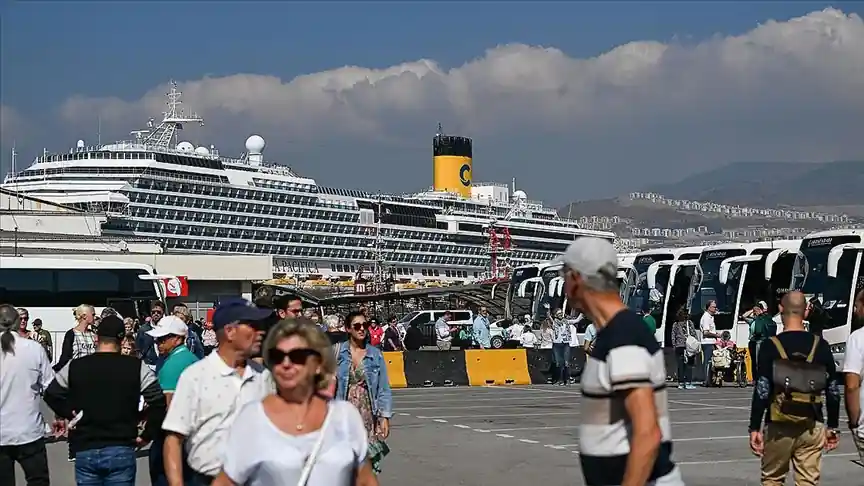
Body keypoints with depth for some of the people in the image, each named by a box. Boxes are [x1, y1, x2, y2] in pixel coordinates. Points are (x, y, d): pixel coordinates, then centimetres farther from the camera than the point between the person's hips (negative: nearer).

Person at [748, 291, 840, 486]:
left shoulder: (771, 346, -7)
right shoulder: (821, 346, 2)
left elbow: (761, 392, -10)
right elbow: (833, 392, 5)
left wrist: (755, 428, -5)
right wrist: (832, 427, 14)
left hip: (779, 426, -2)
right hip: (812, 426, 2)